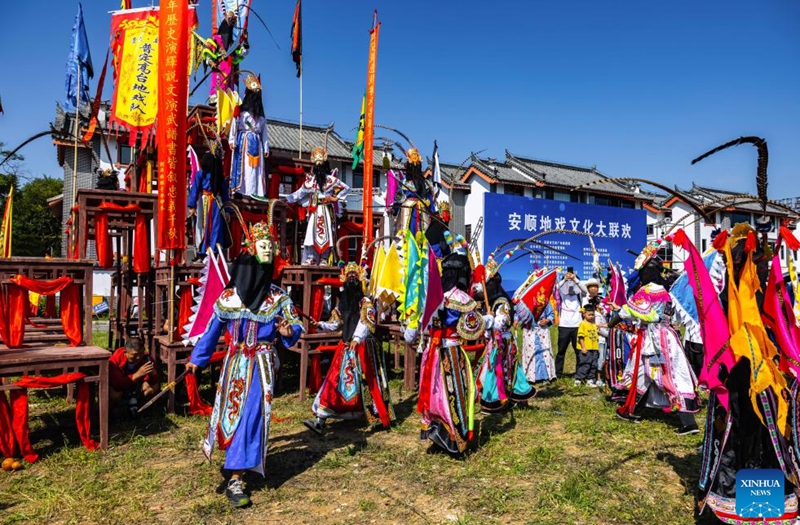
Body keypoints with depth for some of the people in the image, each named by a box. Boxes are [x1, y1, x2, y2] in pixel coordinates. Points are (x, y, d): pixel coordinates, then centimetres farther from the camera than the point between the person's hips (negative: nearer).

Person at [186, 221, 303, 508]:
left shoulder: (278, 298, -1)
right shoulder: (228, 295, 1)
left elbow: (296, 327, -4)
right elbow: (212, 331, 8)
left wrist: (288, 332, -27)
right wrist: (196, 359, 12)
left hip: (262, 363, -2)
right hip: (235, 361, 2)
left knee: (251, 416, -5)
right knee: (231, 411, 10)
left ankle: (235, 481, 2)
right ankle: (235, 459, 37)